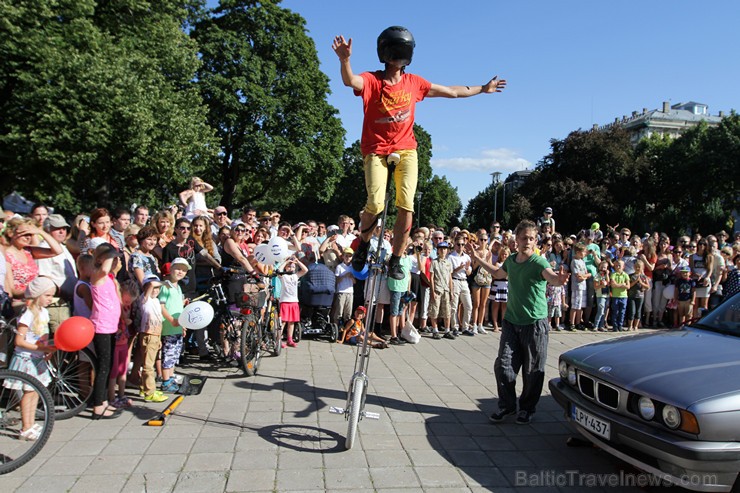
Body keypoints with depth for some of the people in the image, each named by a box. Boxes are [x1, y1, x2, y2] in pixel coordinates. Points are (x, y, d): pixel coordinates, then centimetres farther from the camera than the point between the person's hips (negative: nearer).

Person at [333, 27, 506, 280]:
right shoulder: (371, 80, -3)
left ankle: (395, 260, 3)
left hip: (406, 150, 3)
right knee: (375, 204, -19)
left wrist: (483, 89, 25)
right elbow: (350, 81, -26)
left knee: (406, 206, -11)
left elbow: (451, 91, 18)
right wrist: (345, 59, -46)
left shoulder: (414, 82, 8)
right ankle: (363, 244, 12)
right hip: (376, 150, -3)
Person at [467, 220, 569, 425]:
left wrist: (559, 279, -60)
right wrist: (477, 258, 26)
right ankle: (507, 405, 22)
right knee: (503, 365, 4)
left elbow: (551, 276, -37)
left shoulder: (539, 262, -15)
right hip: (511, 321, 5)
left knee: (532, 370, 6)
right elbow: (498, 273, 25)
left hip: (535, 323, -5)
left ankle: (527, 408, 27)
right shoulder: (511, 260, 4)